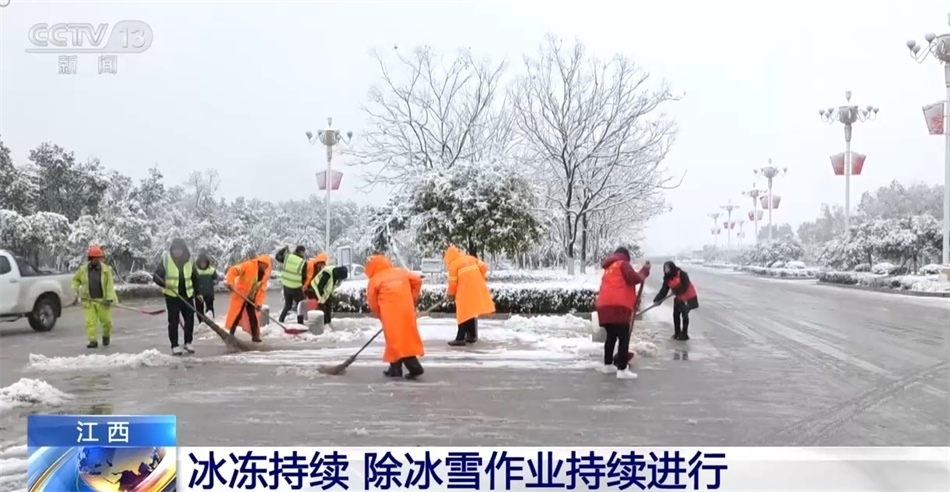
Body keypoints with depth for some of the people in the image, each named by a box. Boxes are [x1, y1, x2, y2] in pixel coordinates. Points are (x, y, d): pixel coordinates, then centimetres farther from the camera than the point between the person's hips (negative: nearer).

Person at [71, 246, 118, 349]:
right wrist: (75, 289, 1)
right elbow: (75, 279, 18)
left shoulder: (106, 269, -4)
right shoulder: (83, 269, 2)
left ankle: (106, 336, 30)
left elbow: (110, 285, -7)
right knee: (90, 322, -4)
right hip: (88, 301, 1)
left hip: (102, 301, -1)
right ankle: (93, 341, 1)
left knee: (106, 321, 4)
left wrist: (110, 298, -14)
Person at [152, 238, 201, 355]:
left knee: (189, 319, 5)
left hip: (187, 295, 3)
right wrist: (163, 283, -26)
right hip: (172, 295, -3)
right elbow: (156, 275, -6)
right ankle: (174, 346, 6)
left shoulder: (189, 260, 2)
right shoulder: (165, 259, -6)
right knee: (173, 321, -1)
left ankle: (188, 343, 19)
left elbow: (195, 277, 11)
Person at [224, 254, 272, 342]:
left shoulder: (265, 275, 2)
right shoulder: (248, 265, -16)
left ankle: (255, 336, 14)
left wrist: (259, 303, -7)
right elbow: (233, 270, -23)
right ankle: (231, 335, 7)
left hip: (251, 299, 5)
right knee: (236, 315, -2)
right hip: (240, 296, -5)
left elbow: (262, 290, 3)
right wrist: (230, 282, -36)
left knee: (253, 317, 5)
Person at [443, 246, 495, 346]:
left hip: (465, 292, -7)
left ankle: (460, 338, -7)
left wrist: (450, 294, 10)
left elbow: (453, 282, -5)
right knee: (472, 312, 16)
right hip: (477, 290, 7)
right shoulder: (470, 258, 15)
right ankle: (472, 335, 19)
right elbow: (483, 267, 11)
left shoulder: (453, 264, -4)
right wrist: (479, 279, 22)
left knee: (464, 314, -4)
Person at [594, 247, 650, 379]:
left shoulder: (609, 268, 30)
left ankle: (608, 365, 27)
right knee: (624, 338, -8)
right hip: (617, 306, -8)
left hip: (604, 306, 8)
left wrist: (632, 300, 29)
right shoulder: (623, 264, 5)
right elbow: (634, 278, -8)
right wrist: (644, 271, 9)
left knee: (611, 336, 20)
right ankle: (622, 369, -13)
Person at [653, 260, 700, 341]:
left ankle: (684, 334, 3)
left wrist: (676, 290, -35)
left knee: (684, 315, -5)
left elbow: (685, 286, -29)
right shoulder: (667, 278, -3)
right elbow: (664, 290, -7)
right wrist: (657, 299, -16)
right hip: (679, 298, 7)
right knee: (676, 314, 8)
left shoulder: (682, 274, -24)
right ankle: (677, 333, 21)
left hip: (688, 297, -7)